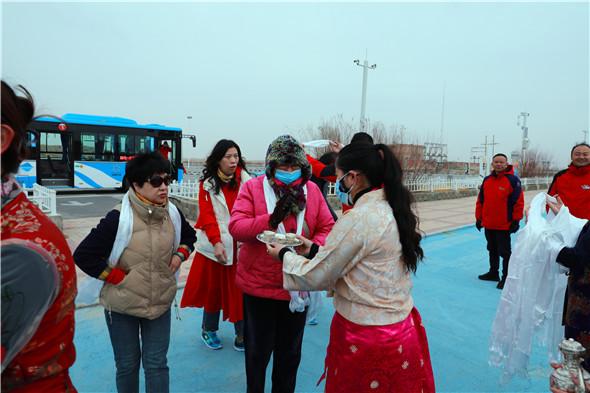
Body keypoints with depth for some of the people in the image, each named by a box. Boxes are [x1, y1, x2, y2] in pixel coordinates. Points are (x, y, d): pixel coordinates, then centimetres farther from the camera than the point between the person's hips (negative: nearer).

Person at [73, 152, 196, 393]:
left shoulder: (173, 214, -5)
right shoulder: (118, 219, -19)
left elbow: (189, 236, 16)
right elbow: (83, 256, -16)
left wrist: (180, 254, -2)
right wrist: (116, 277, -15)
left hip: (160, 302, 3)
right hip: (122, 305, -3)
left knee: (157, 364, 10)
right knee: (127, 365, 16)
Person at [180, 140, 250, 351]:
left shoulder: (245, 180, 3)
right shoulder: (208, 184, -1)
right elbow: (207, 215, -6)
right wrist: (216, 242, -15)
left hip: (241, 246, 1)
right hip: (216, 246, -1)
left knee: (240, 290, 4)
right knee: (213, 288, 12)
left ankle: (242, 334, 20)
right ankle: (209, 330, 33)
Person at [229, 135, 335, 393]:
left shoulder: (312, 190, 0)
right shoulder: (252, 188, -8)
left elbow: (327, 228, -1)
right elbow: (235, 227, -18)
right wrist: (272, 219, -30)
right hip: (259, 285, -2)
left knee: (290, 352, 21)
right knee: (258, 351, 17)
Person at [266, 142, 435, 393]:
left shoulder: (359, 219, -25)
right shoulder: (394, 210, 1)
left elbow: (317, 277, -16)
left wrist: (284, 255, -1)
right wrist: (314, 250, 10)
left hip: (366, 337, -8)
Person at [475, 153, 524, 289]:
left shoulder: (513, 180, -10)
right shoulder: (487, 180, 8)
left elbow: (518, 201, -11)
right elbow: (480, 200, 11)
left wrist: (516, 220, -11)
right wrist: (479, 218, 10)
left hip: (504, 225, -6)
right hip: (488, 224, 6)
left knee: (505, 252, 3)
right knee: (492, 250, 18)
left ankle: (506, 277, 13)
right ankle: (493, 273, 31)